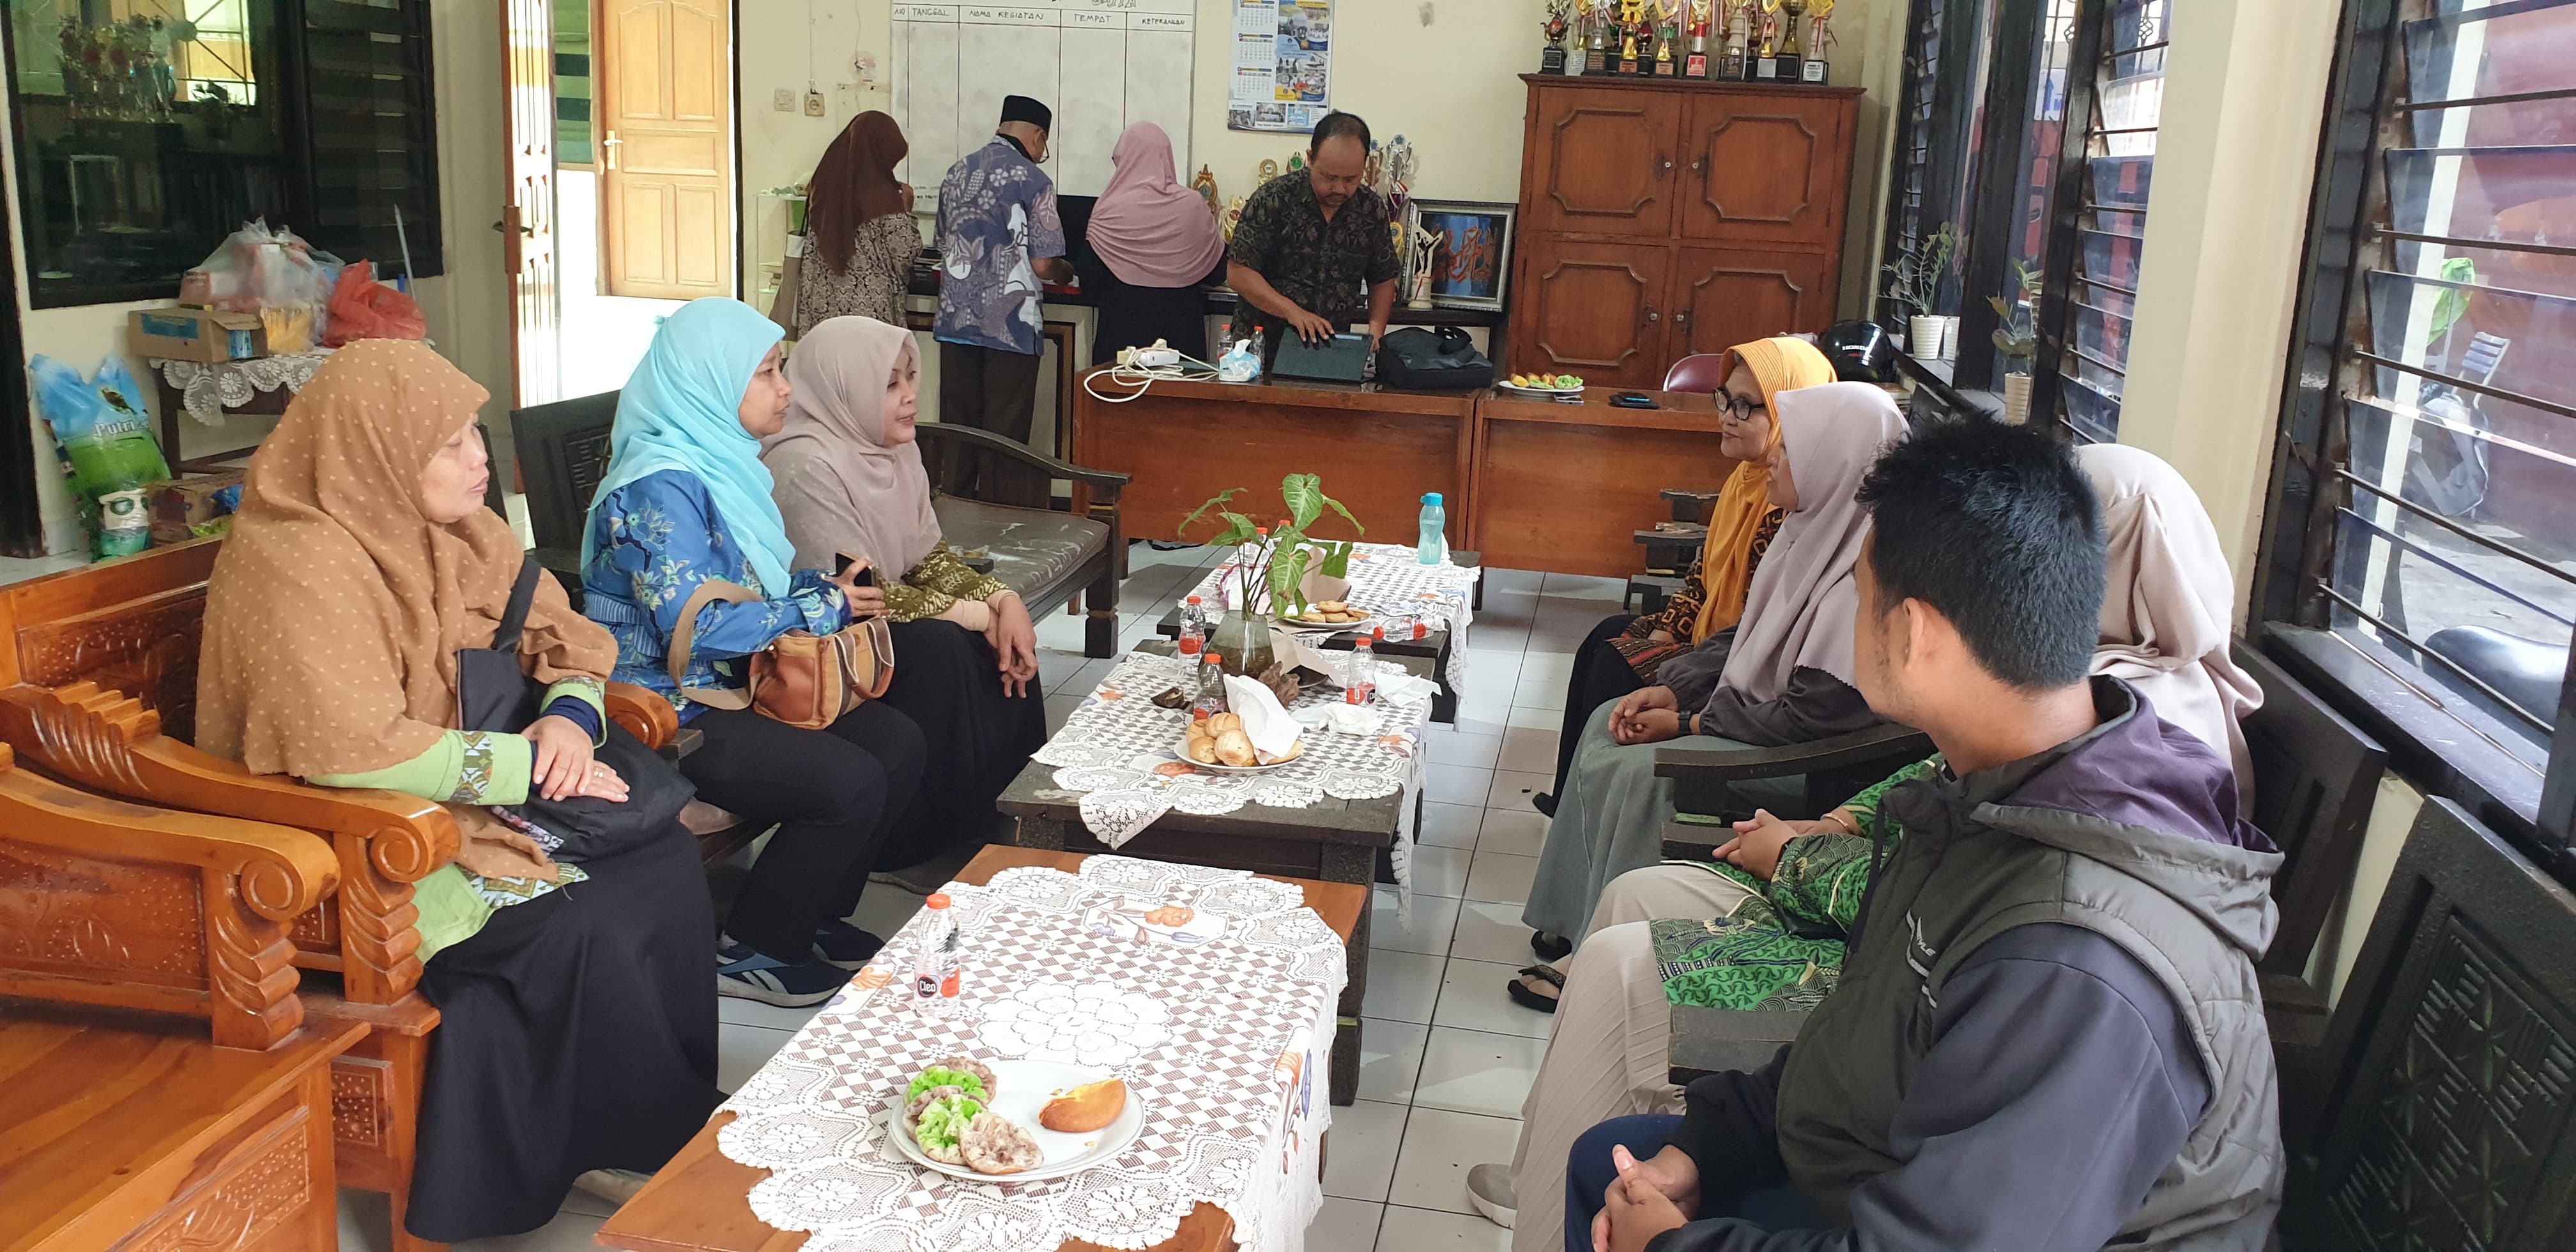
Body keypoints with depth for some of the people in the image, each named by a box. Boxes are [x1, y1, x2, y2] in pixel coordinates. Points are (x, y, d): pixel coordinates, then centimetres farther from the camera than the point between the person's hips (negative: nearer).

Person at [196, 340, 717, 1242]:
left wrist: (570, 718, -14)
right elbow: (358, 750, -31)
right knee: (587, 929, -24)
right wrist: (533, 765, -25)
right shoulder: (300, 564, -22)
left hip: (470, 795, 8)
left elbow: (564, 633, 8)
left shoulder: (453, 527, 2)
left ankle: (677, 1114, 3)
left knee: (666, 866, -12)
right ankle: (633, 1146, 0)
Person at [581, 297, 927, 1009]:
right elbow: (693, 625, -25)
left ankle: (812, 916, 13)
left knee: (899, 746, -1)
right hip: (670, 710, -10)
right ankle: (748, 951, -2)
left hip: (733, 684, 10)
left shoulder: (723, 461, 10)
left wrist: (824, 586, -1)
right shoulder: (662, 484, -20)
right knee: (850, 783, -21)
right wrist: (823, 610, -16)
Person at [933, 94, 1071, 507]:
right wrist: (1067, 272, 10)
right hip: (1011, 326, -5)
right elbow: (1043, 265, -11)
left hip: (956, 319, 5)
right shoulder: (1034, 181, -9)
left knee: (956, 425, 12)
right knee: (1005, 432, 3)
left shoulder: (957, 172, 9)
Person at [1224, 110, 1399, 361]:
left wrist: (1375, 331, -2)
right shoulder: (1273, 200, -7)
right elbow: (1238, 273, -9)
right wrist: (1293, 312, -20)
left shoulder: (1372, 210, 4)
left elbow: (1383, 281, 15)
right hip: (1261, 348, -3)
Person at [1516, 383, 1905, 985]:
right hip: (1764, 710, 11)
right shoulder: (1815, 529, 3)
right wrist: (1673, 689, 0)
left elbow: (1812, 716, -27)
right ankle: (1575, 920, 12)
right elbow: (1747, 635, 13)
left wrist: (1689, 724, -15)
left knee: (1636, 773, -22)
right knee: (1606, 725, 6)